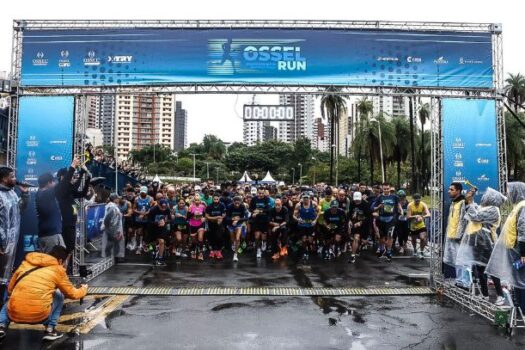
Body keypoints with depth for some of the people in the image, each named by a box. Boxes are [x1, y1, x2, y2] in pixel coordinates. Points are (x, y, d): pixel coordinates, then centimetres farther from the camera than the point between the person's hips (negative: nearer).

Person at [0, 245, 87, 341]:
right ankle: (50, 330, 13)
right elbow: (72, 294, 12)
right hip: (39, 316, -4)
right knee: (59, 295, 23)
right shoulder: (57, 270, 1)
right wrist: (83, 289, 33)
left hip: (15, 314, 4)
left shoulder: (26, 264, 12)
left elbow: (10, 290, 21)